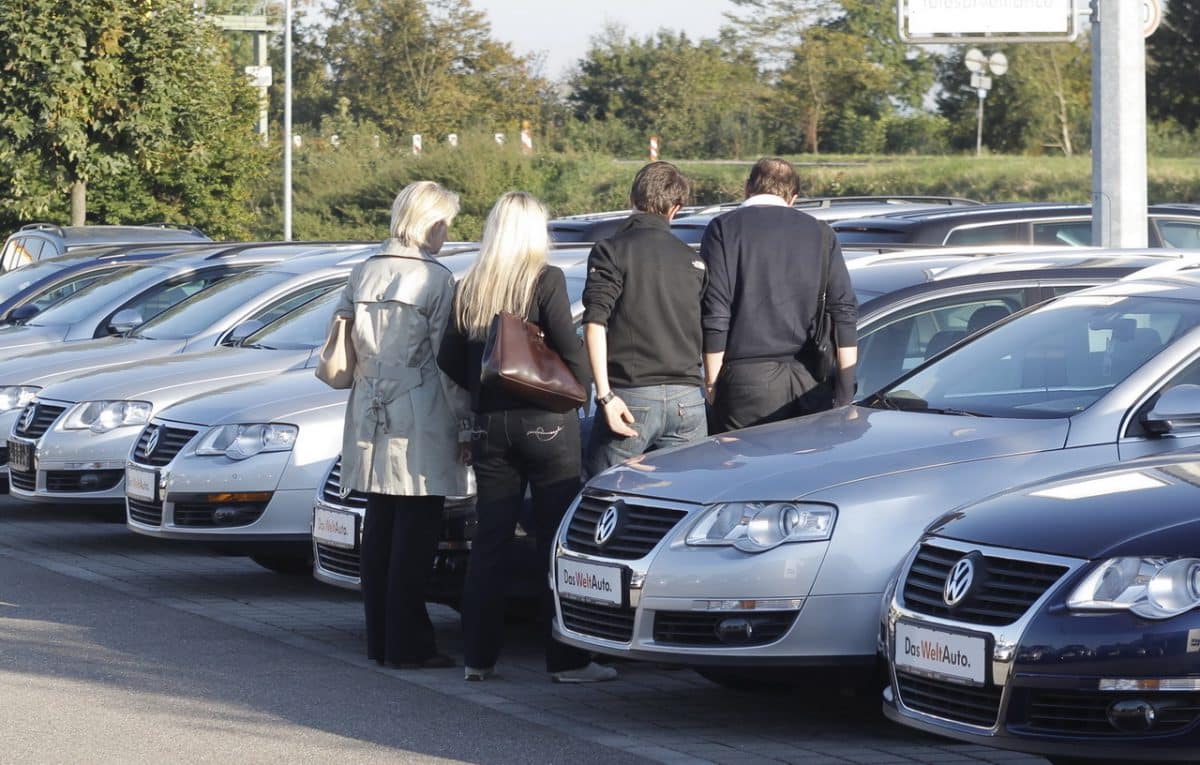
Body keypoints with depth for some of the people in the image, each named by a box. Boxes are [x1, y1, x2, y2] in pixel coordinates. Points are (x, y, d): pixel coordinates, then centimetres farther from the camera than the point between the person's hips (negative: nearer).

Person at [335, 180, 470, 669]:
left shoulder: (363, 274, 9)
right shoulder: (436, 280, -9)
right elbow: (446, 359, -9)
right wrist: (464, 418, -2)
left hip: (370, 419, 6)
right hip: (420, 423, -6)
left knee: (378, 531, 11)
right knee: (415, 536, -2)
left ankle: (379, 639, 15)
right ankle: (406, 644, -2)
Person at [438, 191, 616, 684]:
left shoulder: (470, 289, 5)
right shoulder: (546, 281, -8)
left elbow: (450, 360, 6)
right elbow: (569, 348, -13)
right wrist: (583, 387, 5)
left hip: (490, 424, 5)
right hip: (546, 422, -4)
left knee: (489, 542, 10)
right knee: (557, 542, -1)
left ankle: (479, 656, 9)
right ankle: (566, 660, -2)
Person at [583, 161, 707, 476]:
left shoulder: (610, 252, -1)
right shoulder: (693, 261, 12)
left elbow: (595, 323, -12)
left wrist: (604, 394, -15)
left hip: (631, 396, -4)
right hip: (688, 400, 4)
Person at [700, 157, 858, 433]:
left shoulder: (723, 229, 1)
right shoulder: (820, 233, 11)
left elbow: (715, 315, -6)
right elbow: (845, 310, 7)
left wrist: (712, 382, 1)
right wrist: (845, 389, 10)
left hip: (747, 378, -3)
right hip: (811, 383, 3)